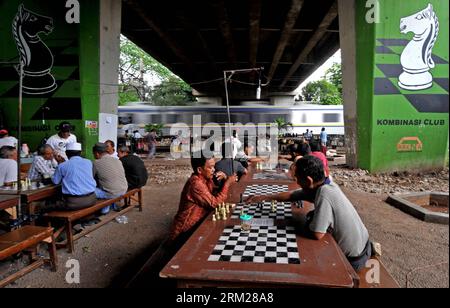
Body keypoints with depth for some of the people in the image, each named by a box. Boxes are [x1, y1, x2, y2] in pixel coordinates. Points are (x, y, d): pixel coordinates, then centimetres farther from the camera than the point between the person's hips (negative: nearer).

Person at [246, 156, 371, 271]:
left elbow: (317, 234, -31)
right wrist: (264, 198, 6)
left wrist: (308, 222, -11)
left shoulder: (324, 194, -33)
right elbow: (292, 195, 6)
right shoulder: (321, 185, -7)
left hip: (354, 259, -7)